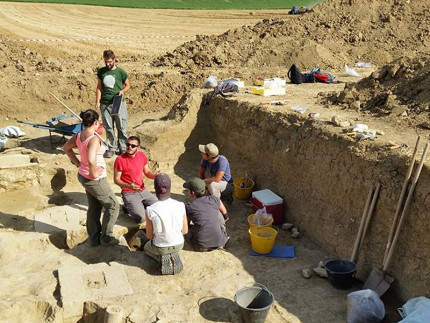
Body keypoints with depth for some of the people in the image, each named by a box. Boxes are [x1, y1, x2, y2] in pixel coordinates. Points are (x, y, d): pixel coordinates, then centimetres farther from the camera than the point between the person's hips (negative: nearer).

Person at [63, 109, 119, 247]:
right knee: (113, 206, 10)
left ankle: (94, 238, 34)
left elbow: (66, 148, 16)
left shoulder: (79, 135, -1)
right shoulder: (94, 139, -28)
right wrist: (94, 173, -23)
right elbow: (91, 160, -42)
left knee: (94, 208, 22)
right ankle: (106, 237, 20)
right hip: (95, 180, -9)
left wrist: (78, 163, 14)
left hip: (83, 176, 9)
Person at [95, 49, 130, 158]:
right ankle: (112, 147, 18)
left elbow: (127, 85, 10)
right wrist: (97, 101, 4)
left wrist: (122, 91, -11)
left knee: (121, 127, 2)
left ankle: (123, 148, 14)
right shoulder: (101, 71, 8)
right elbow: (99, 87, 12)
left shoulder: (120, 72, 0)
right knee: (108, 128, 6)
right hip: (105, 104, 2)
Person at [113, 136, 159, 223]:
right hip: (129, 194, -5)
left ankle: (141, 205, 17)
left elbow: (147, 172, 12)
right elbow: (116, 179, -11)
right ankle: (129, 207, 9)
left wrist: (155, 175, -11)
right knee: (141, 218, -21)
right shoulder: (120, 159, -15)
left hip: (143, 191, 5)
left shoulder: (142, 155, 2)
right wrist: (129, 186, -29)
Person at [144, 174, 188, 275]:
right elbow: (185, 231, -6)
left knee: (147, 247, 33)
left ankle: (163, 258, 6)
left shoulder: (150, 210, -23)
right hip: (179, 245, 4)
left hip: (160, 248, -3)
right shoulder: (180, 206, -18)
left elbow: (149, 236, -10)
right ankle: (173, 256, 11)